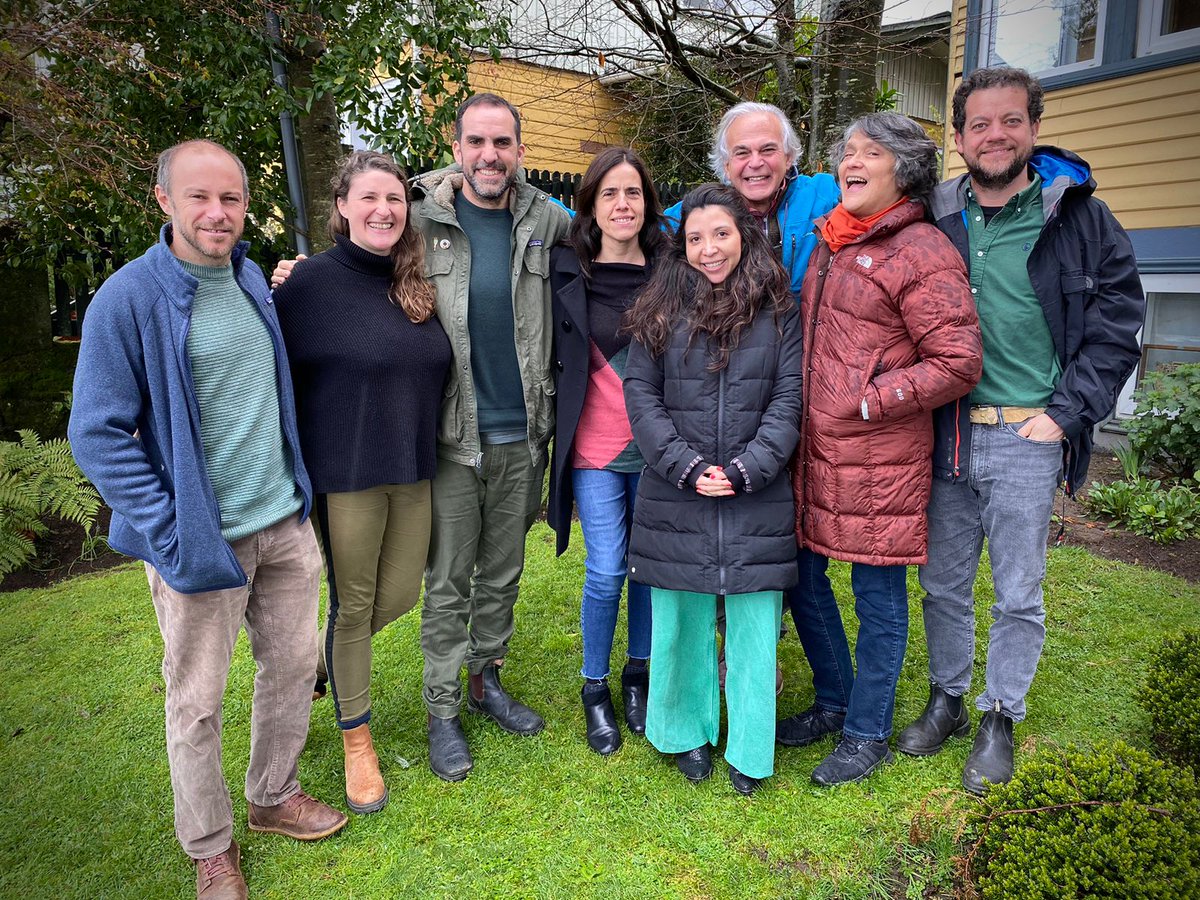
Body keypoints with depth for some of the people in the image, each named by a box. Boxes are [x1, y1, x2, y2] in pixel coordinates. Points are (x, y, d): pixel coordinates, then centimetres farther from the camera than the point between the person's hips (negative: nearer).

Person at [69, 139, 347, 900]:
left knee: (293, 665, 16)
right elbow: (98, 434, -12)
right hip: (202, 541, -5)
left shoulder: (254, 281, 5)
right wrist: (172, 533, -16)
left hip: (286, 524, 6)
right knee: (198, 702, 9)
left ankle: (274, 796, 39)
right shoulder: (129, 300, -13)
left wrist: (300, 488, 12)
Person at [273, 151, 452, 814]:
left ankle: (318, 663, 45)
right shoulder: (311, 281, -10)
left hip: (413, 470, 5)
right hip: (345, 474, -5)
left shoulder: (419, 283, 6)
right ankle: (356, 738, 30)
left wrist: (425, 449, 13)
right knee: (352, 604, 8)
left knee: (398, 597, 13)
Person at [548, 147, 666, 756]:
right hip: (595, 449, -2)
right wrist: (555, 446, 1)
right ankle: (595, 688, 22)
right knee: (606, 571, 0)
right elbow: (554, 363, 4)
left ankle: (638, 675, 32)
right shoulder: (565, 272, -1)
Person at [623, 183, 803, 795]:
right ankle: (687, 732, 34)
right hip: (676, 498, 1)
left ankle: (749, 751, 26)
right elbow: (640, 394, -1)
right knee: (681, 621, 12)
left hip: (757, 498, 0)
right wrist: (687, 467, -12)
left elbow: (788, 400, -1)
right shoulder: (662, 310, 4)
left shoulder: (779, 312, 3)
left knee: (754, 624, 7)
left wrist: (745, 470, -13)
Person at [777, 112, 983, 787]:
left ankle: (868, 734, 26)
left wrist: (867, 402, -15)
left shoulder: (922, 251, -9)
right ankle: (835, 702, 38)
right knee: (803, 578, 16)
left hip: (879, 460, -8)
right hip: (812, 452, 8)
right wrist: (796, 419, 14)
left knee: (879, 600, 7)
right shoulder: (828, 244, 14)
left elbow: (959, 362, -14)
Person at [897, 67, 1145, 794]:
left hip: (1027, 440, -2)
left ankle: (1001, 720, 27)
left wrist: (1067, 412, -7)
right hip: (946, 434, 3)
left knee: (1019, 595, 9)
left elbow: (1119, 318, 0)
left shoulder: (1079, 214, -1)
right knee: (944, 584, 13)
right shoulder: (935, 218, 6)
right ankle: (947, 700, 33)